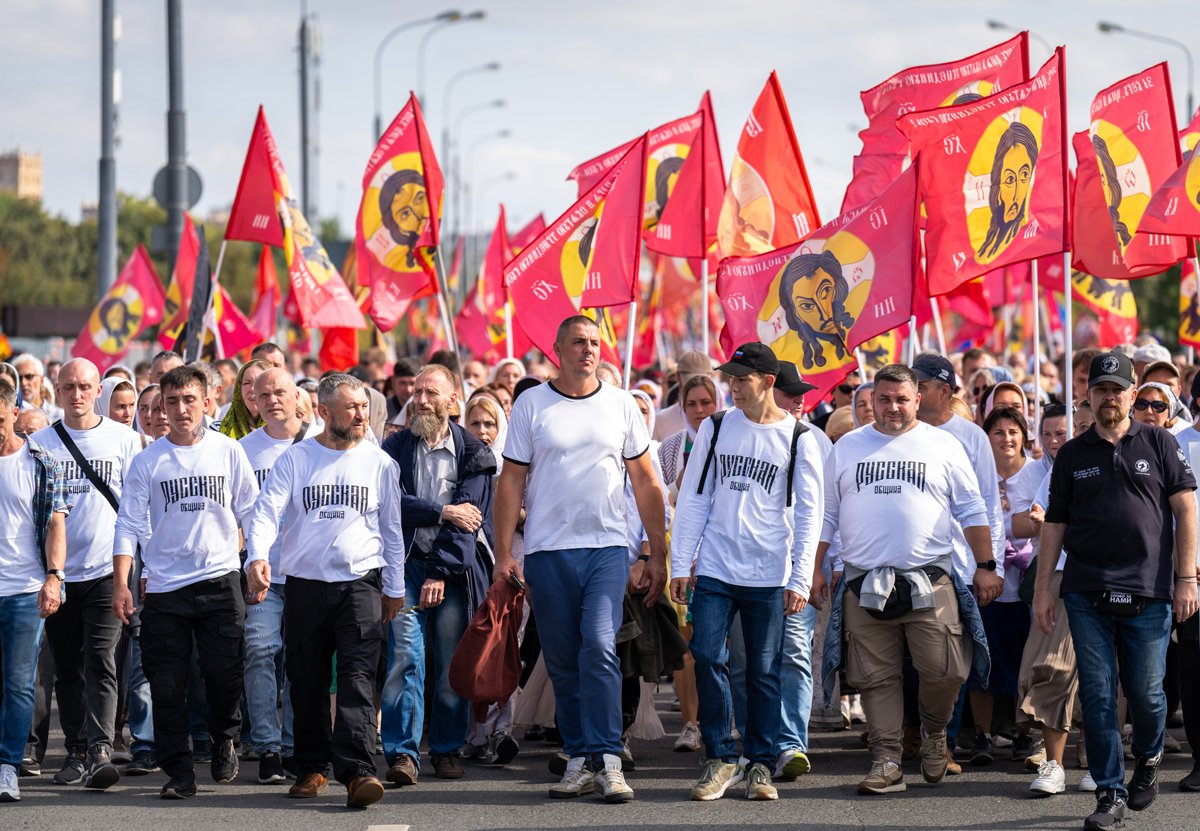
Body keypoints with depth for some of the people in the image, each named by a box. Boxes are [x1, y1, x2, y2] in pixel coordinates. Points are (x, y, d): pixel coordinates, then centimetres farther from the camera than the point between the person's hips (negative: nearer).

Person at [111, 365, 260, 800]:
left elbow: (250, 514, 9)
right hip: (164, 585, 0)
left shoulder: (228, 451, 5)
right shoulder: (148, 460, 3)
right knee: (167, 683, -2)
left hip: (220, 580, 0)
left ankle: (224, 739, 26)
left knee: (225, 673, -3)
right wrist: (121, 583, -6)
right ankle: (179, 772, 6)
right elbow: (129, 524, 2)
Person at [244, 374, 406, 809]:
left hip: (360, 584, -1)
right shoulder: (295, 459, 2)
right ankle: (312, 768, 22)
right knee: (307, 684, 8)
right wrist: (257, 556, -25)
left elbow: (392, 529, 13)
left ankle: (356, 770, -23)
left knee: (358, 678, -14)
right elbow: (267, 511, -7)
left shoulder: (379, 462, 6)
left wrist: (394, 587, 13)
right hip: (305, 584, 1)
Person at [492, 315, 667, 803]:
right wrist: (503, 553, -3)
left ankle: (607, 759, -16)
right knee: (562, 661, 5)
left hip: (606, 548, -1)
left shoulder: (620, 405, 7)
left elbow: (644, 480, 11)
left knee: (600, 647, -16)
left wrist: (657, 553, 7)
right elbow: (512, 480, 4)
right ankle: (580, 760, 13)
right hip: (548, 551, 1)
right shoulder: (531, 405, 4)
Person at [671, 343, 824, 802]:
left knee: (764, 672, 2)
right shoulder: (715, 428, 7)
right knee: (707, 658, -8)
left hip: (769, 575, -2)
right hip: (714, 570, 2)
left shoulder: (797, 438, 1)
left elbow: (808, 513, 1)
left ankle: (761, 765, 11)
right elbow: (693, 497, 9)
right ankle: (721, 759, 3)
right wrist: (680, 564, 2)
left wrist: (800, 579, -6)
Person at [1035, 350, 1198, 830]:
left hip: (1147, 593, -2)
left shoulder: (1159, 445, 6)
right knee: (1097, 696, -2)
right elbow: (1054, 525, 12)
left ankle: (1148, 760, 33)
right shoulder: (1073, 455, 11)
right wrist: (1042, 590, 7)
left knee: (1145, 691, 3)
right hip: (1086, 594, 2)